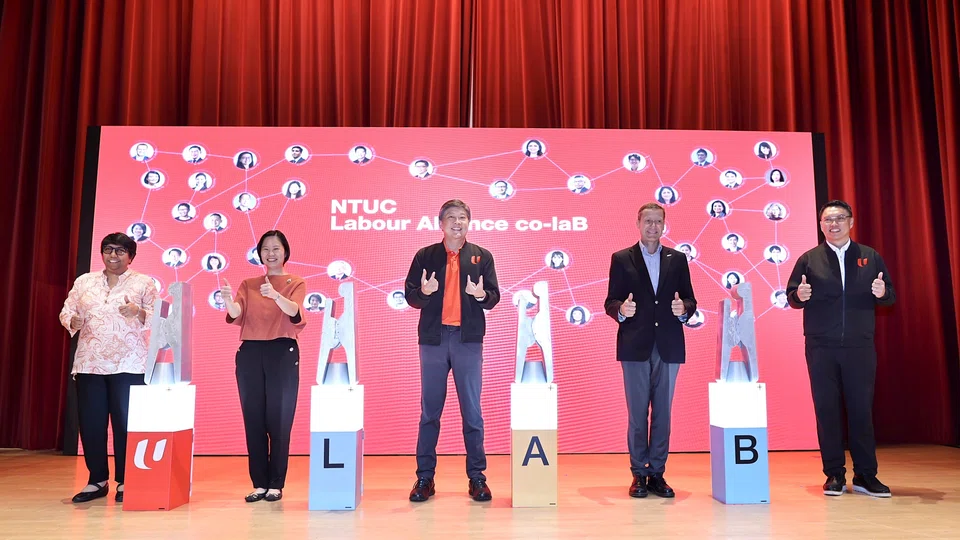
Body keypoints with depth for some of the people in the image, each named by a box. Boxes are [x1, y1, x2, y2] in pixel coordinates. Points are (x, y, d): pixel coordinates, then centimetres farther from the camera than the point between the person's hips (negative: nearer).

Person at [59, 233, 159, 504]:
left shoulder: (144, 283, 5)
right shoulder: (84, 281, 14)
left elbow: (157, 318, 0)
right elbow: (66, 311, 11)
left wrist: (138, 313, -20)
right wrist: (73, 321, -11)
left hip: (129, 365, -3)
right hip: (89, 363, 3)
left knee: (126, 423, -1)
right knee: (90, 422, 4)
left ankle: (125, 482, 10)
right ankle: (97, 480, 18)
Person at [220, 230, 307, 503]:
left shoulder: (296, 283, 3)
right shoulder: (248, 284, 12)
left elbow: (295, 313, -16)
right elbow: (236, 315, -5)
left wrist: (276, 295, -36)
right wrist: (229, 301, -28)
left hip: (283, 353, -3)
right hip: (250, 353, 3)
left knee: (279, 419, 1)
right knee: (253, 419, 6)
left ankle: (276, 484, 10)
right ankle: (259, 483, 15)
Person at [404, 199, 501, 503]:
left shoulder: (482, 257, 7)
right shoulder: (425, 256, 7)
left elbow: (494, 297, 4)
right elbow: (410, 296, 4)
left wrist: (482, 294, -17)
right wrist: (423, 291, -17)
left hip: (468, 340, 0)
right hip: (433, 339, 0)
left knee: (472, 410, 3)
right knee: (429, 411, 6)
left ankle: (477, 477, 13)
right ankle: (425, 477, 15)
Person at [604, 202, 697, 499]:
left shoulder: (677, 259, 11)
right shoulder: (621, 259, 5)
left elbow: (690, 300, 9)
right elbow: (610, 302, 1)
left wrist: (683, 308, -13)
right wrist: (621, 310, -20)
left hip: (668, 346, 2)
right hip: (635, 346, -2)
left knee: (663, 412, 6)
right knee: (637, 413, 3)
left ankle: (657, 473, 16)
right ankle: (639, 474, 13)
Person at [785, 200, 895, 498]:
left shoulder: (870, 257, 10)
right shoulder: (808, 259, 8)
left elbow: (890, 295, 9)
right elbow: (791, 297, 4)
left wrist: (882, 292, -14)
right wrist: (799, 296, -18)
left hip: (860, 346, 0)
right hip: (821, 348, 0)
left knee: (861, 407, 3)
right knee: (826, 408, 2)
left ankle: (865, 475, 14)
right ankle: (834, 475, 11)